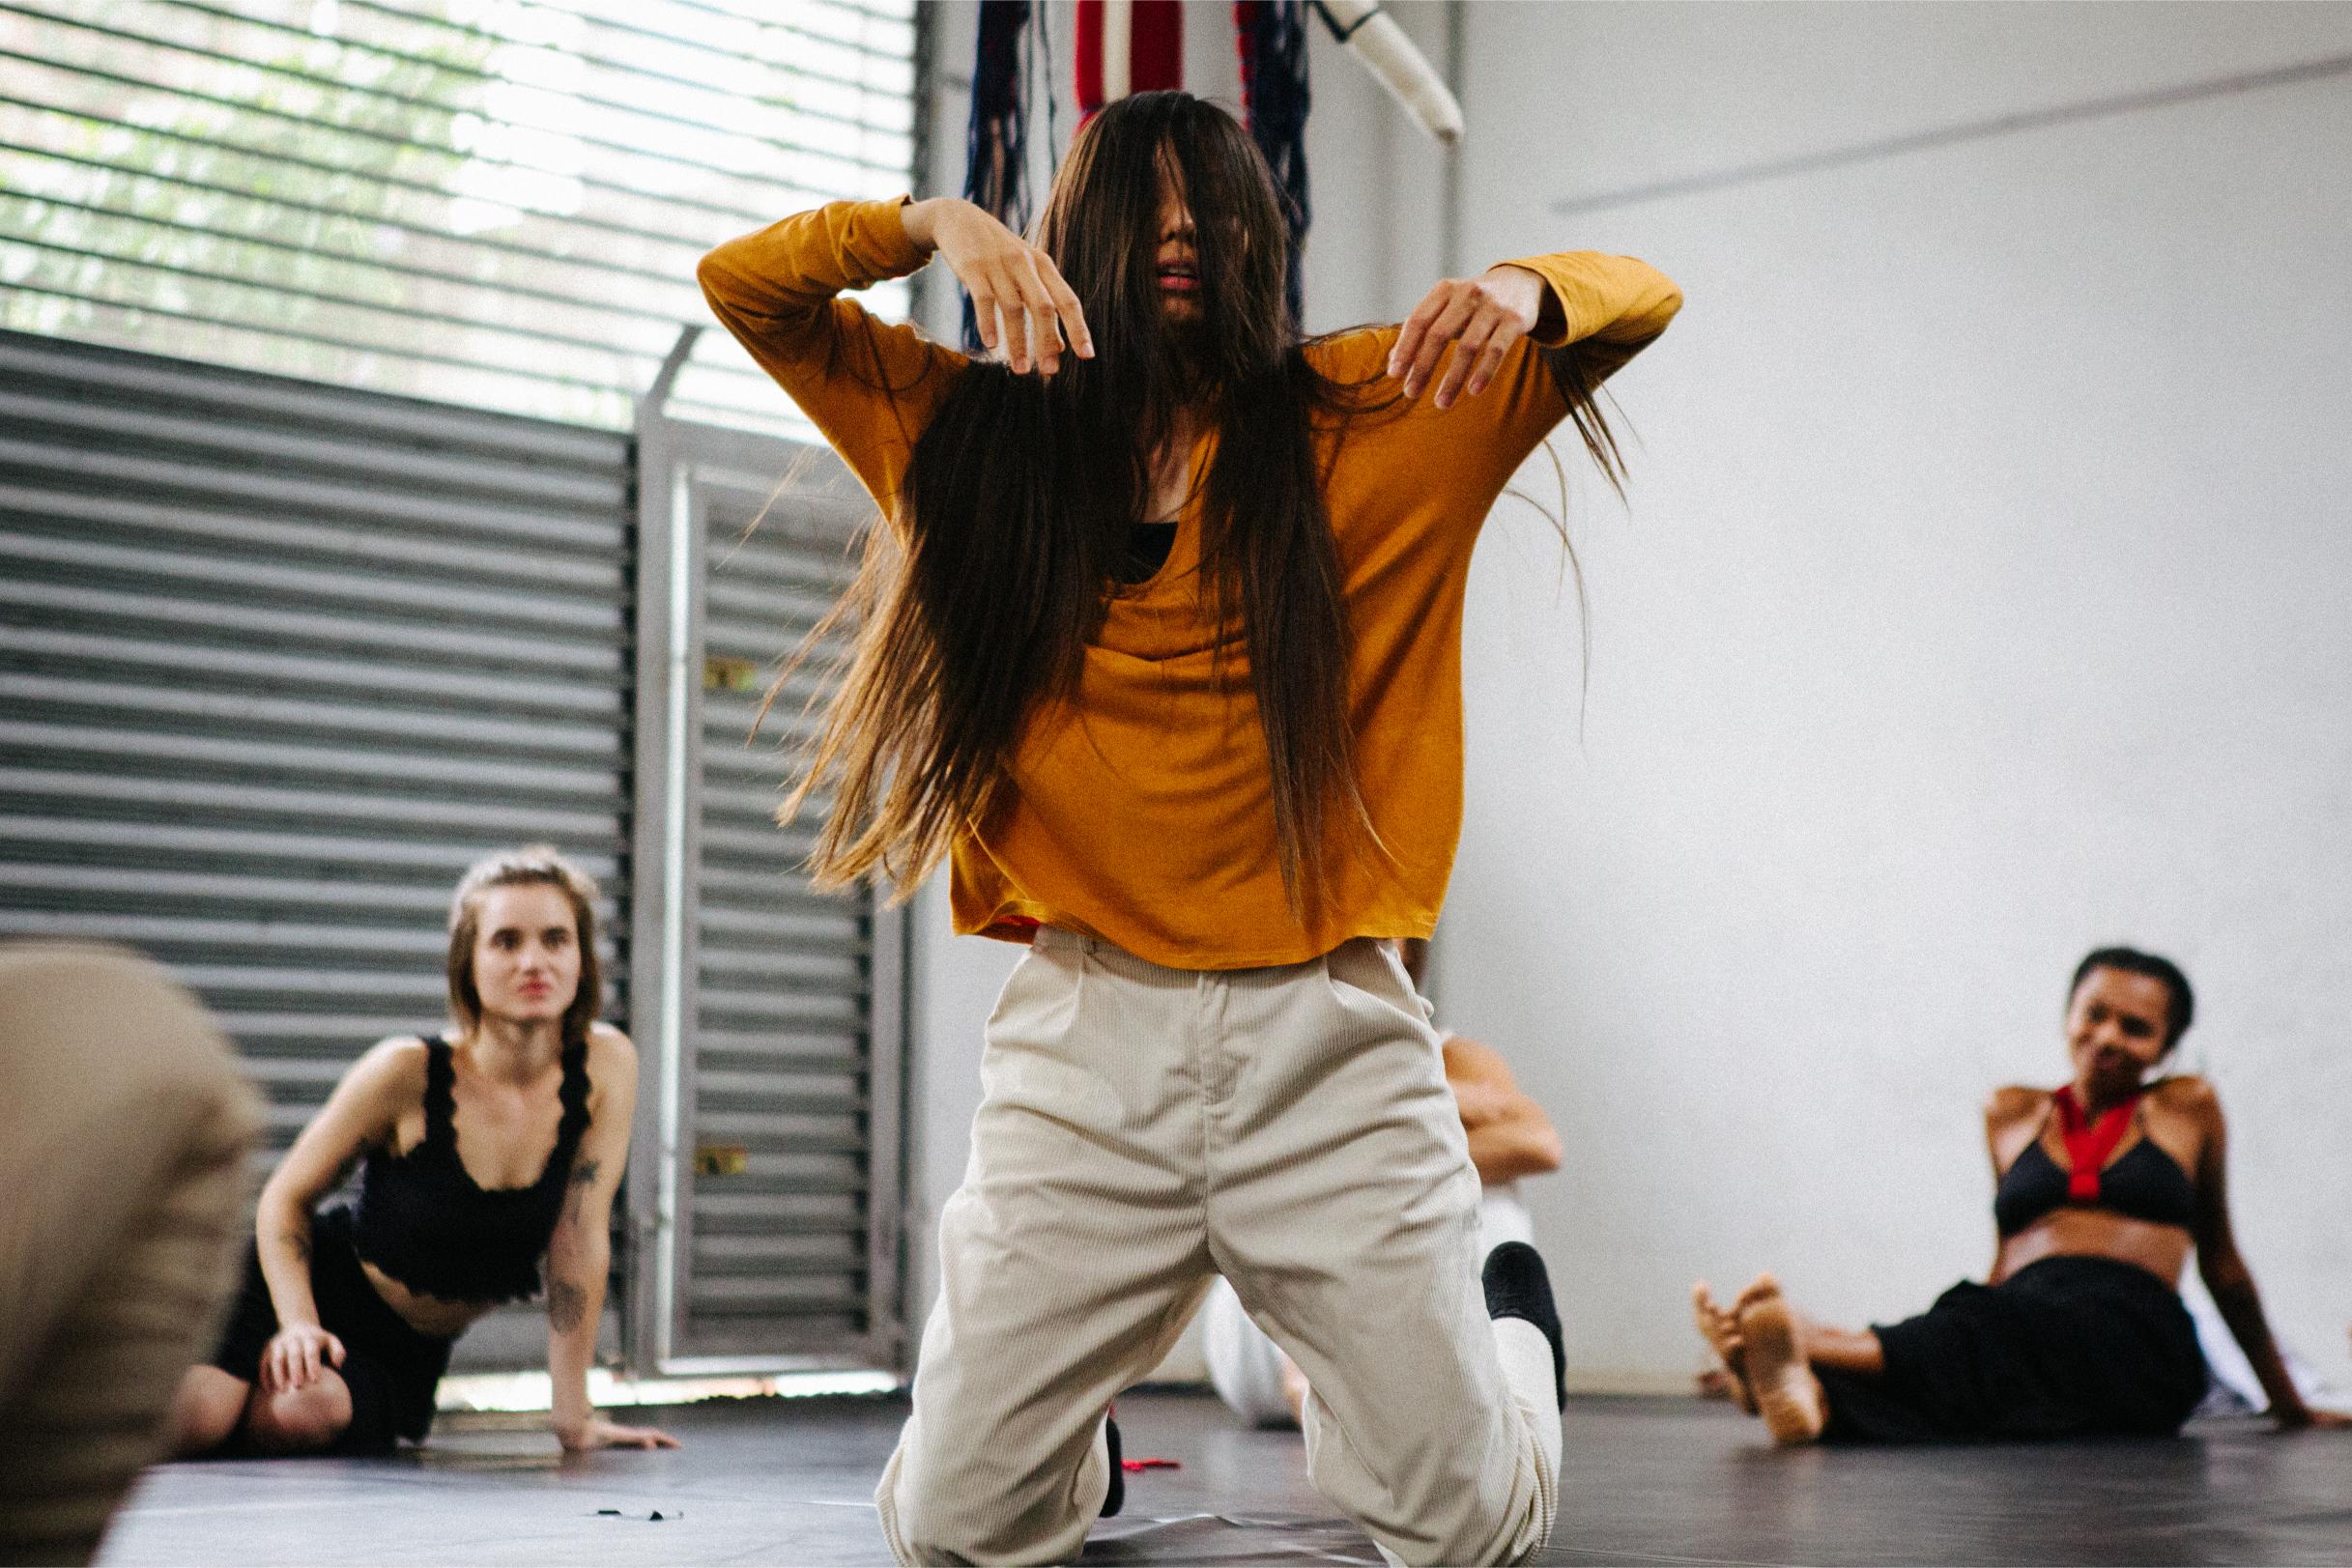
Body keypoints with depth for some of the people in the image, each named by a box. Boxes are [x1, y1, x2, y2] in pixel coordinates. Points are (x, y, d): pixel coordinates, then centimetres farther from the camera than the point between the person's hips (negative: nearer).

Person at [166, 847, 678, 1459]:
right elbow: (286, 1196, -7)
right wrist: (298, 1322, -23)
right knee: (193, 1419, -30)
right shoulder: (408, 1071, -19)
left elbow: (580, 1240, -10)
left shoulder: (606, 1065, -15)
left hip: (410, 1353, 2)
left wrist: (574, 1417, -11)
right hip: (321, 1292, -2)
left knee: (307, 1419, -30)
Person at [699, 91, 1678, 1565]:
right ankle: (1075, 1427, 36)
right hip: (1088, 1046, 1)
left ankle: (1509, 1336, 37)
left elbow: (1637, 297, 5)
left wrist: (1523, 291, -18)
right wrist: (938, 222, -11)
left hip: (1330, 1049, -1)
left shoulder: (1369, 413, 7)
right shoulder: (982, 431, 10)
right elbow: (745, 285, 7)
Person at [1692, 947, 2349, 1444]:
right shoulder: (2012, 1113, 24)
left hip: (2135, 1342, -3)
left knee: (1989, 1335, -38)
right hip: (2020, 1326, 3)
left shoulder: (2186, 1108, 17)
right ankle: (1813, 1398, -68)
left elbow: (2218, 1260, 23)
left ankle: (1806, 1346, -63)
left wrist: (2288, 1402, 28)